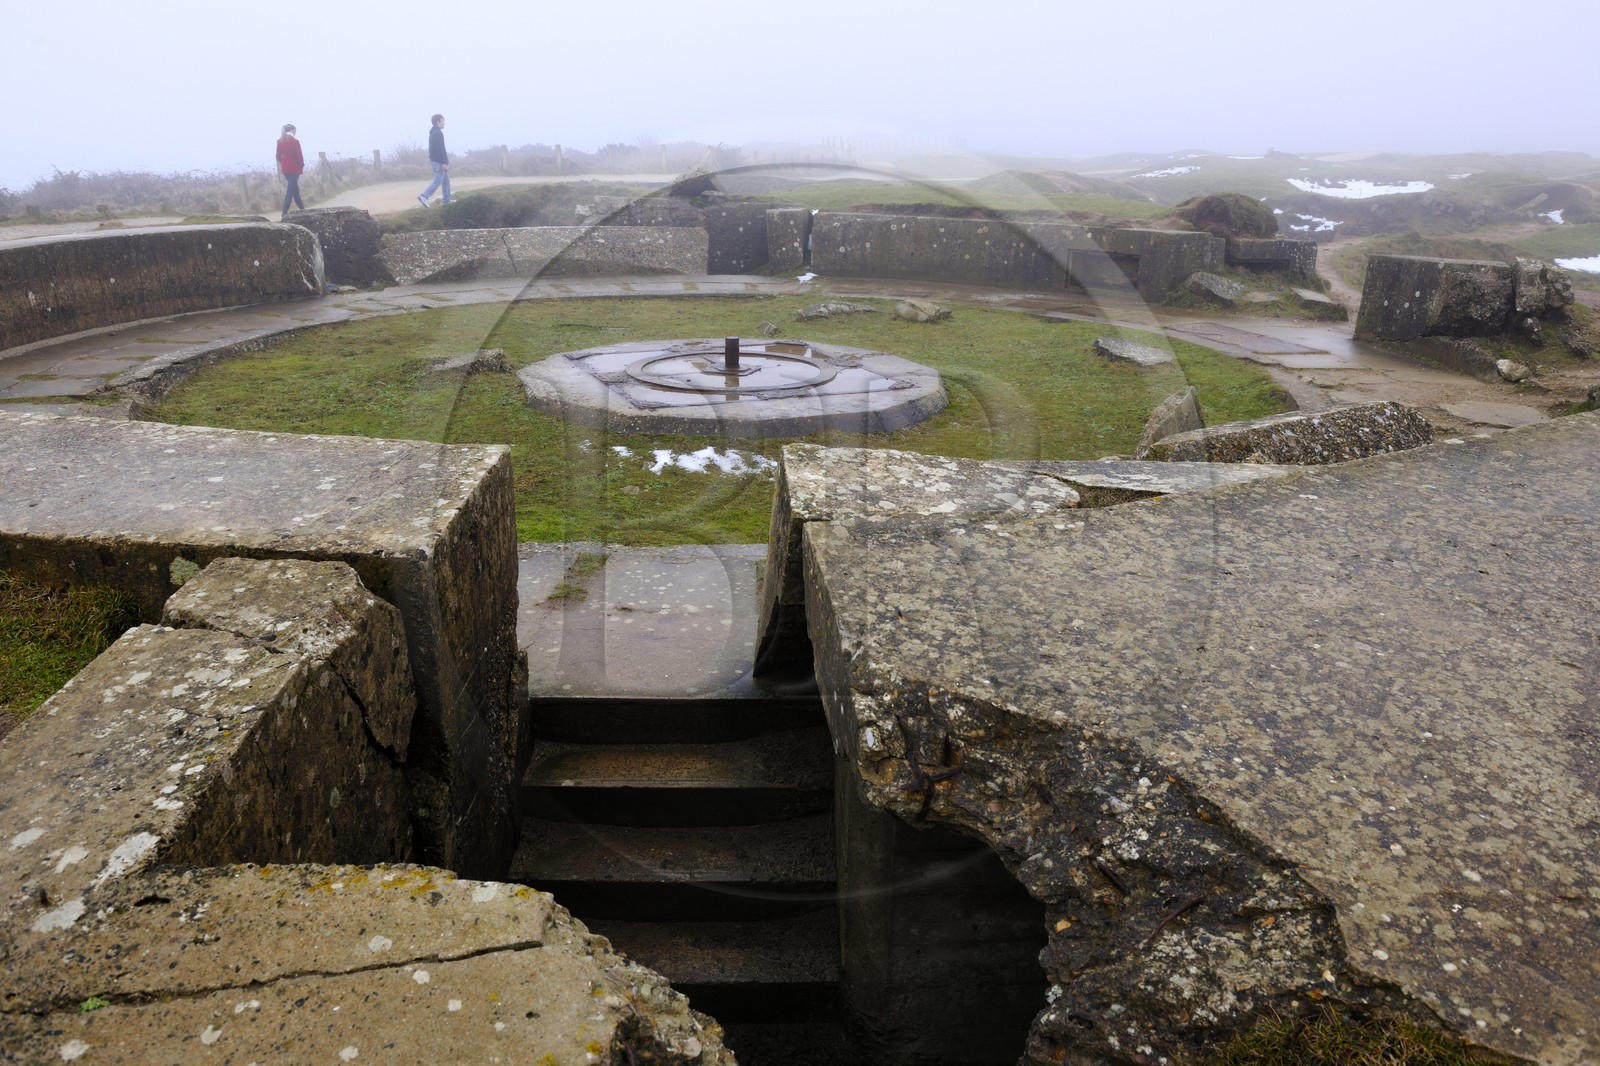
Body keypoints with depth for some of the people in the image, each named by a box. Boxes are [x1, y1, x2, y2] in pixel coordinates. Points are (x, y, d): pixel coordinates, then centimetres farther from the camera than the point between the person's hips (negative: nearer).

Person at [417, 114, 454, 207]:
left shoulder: (433, 132, 16)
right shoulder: (438, 133, -15)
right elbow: (440, 149, -22)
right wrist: (443, 163, -24)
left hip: (434, 160, 10)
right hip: (439, 161, -10)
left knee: (446, 179, 17)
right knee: (438, 181, -9)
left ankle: (447, 199, 20)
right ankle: (423, 196, -15)